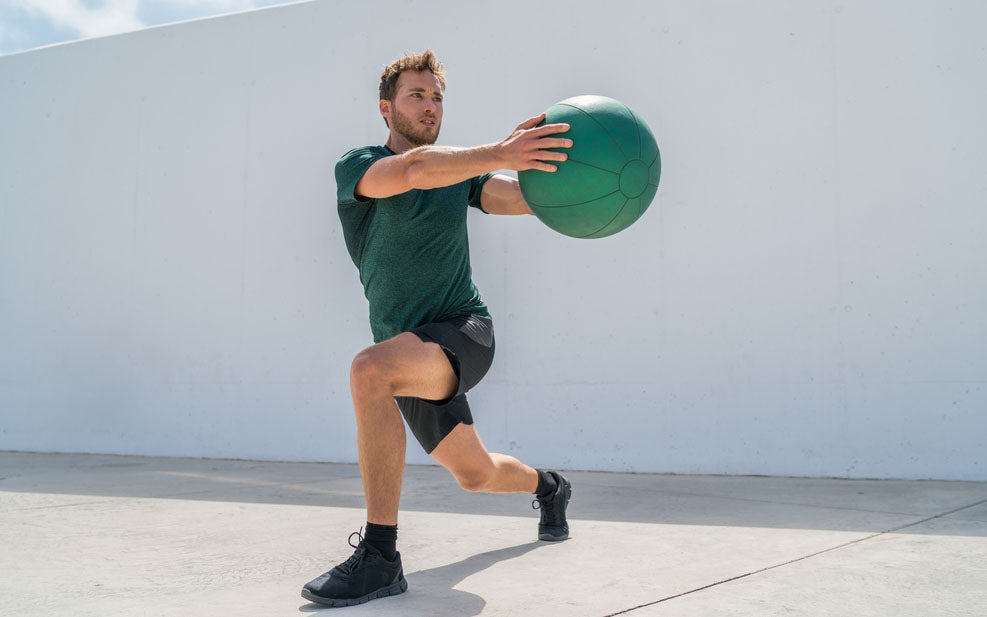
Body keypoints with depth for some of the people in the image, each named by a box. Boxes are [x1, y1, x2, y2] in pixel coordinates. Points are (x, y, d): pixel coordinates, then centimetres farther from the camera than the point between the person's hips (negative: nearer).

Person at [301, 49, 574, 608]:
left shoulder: (459, 171, 5)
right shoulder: (356, 166, -4)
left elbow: (523, 196, -11)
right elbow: (412, 170, -26)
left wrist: (558, 160, -32)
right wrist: (500, 153, -40)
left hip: (464, 332, -3)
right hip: (412, 352, 3)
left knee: (370, 371, -34)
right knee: (476, 474, 17)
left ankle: (379, 557, -29)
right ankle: (549, 486, 53)